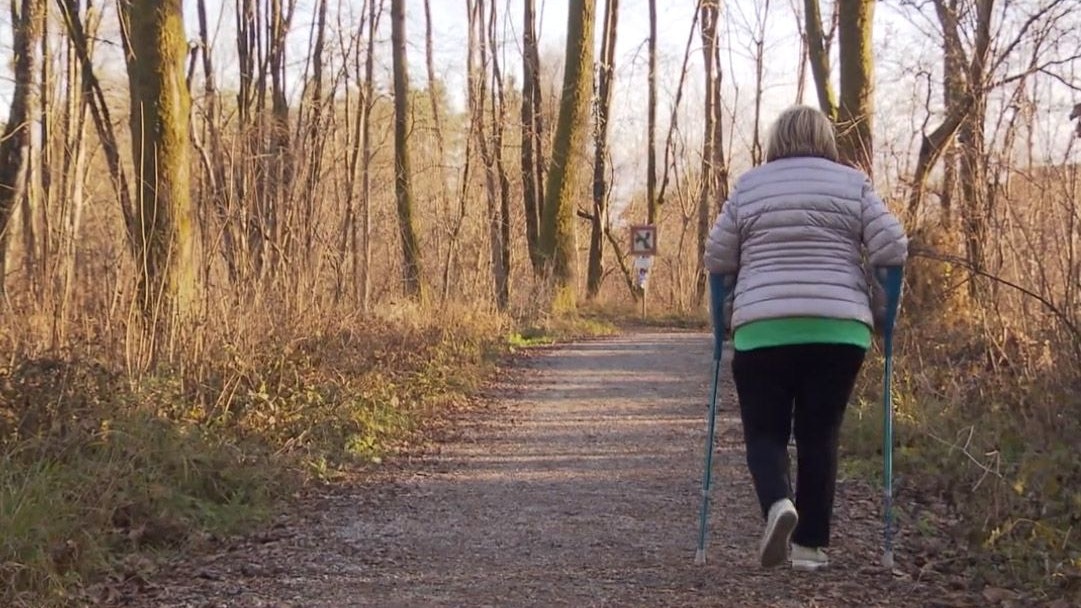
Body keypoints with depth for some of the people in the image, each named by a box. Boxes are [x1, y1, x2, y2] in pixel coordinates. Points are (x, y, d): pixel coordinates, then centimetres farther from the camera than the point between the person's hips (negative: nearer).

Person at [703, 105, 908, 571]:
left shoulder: (748, 186, 9)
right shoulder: (853, 183, 9)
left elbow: (717, 259, 7)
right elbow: (892, 249, 0)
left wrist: (728, 313, 22)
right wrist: (880, 307, 13)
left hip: (763, 331, 0)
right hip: (838, 330, 1)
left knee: (765, 432, 8)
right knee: (819, 436, 10)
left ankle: (777, 504, -20)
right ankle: (810, 546, 8)